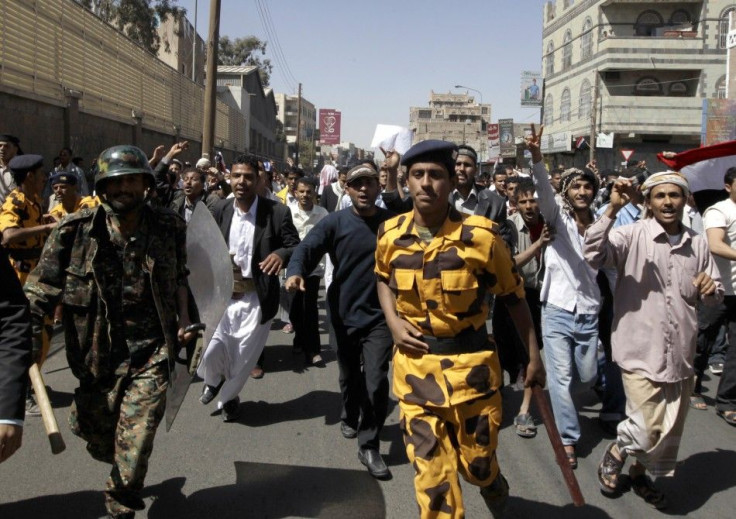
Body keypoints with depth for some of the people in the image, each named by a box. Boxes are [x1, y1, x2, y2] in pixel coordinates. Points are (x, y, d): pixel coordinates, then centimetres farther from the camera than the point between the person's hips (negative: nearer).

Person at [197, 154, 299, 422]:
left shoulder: (277, 212, -10)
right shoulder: (219, 209, 2)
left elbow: (297, 247, -9)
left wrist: (281, 254, -30)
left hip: (256, 297, -2)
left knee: (243, 357, 10)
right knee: (208, 350, -7)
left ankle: (228, 396, 41)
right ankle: (214, 379, 31)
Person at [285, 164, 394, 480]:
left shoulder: (392, 222, -2)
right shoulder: (335, 222, -6)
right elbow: (307, 248, -19)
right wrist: (295, 272, -37)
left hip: (379, 314, -1)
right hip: (345, 313, 1)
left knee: (376, 382, -10)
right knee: (349, 376, 20)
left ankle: (369, 446, 7)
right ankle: (350, 417, 51)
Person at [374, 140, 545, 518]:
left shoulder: (481, 235, -14)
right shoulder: (391, 234, -4)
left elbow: (513, 296, -2)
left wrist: (534, 356, 1)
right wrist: (393, 321, -1)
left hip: (470, 362, -2)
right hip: (414, 363, 2)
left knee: (477, 461, 15)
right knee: (430, 470, 5)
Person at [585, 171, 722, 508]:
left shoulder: (697, 244, 7)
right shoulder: (632, 235, -9)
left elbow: (715, 294, 17)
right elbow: (593, 254, -25)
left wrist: (710, 290, -7)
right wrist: (613, 209, -33)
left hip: (680, 353, 6)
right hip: (641, 350, -5)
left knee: (670, 431, 17)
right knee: (650, 430, -9)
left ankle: (640, 473, 43)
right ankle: (616, 452, 23)